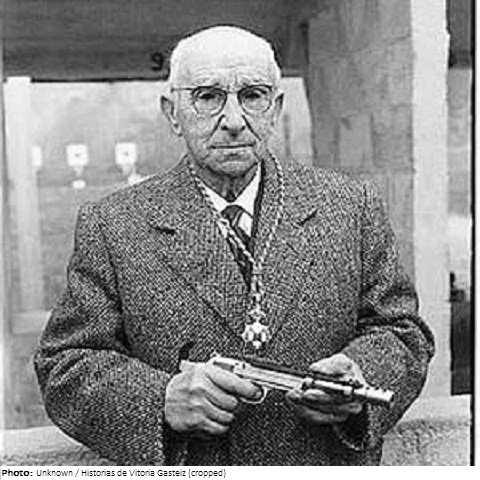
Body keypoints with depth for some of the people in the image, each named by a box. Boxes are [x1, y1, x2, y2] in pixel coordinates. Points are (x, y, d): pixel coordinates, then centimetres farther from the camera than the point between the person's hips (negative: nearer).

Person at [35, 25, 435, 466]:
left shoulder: (352, 208, -1)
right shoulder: (110, 227, -6)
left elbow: (405, 333, 3)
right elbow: (62, 367, -6)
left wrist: (362, 377, -17)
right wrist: (161, 399, -22)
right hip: (181, 464, 0)